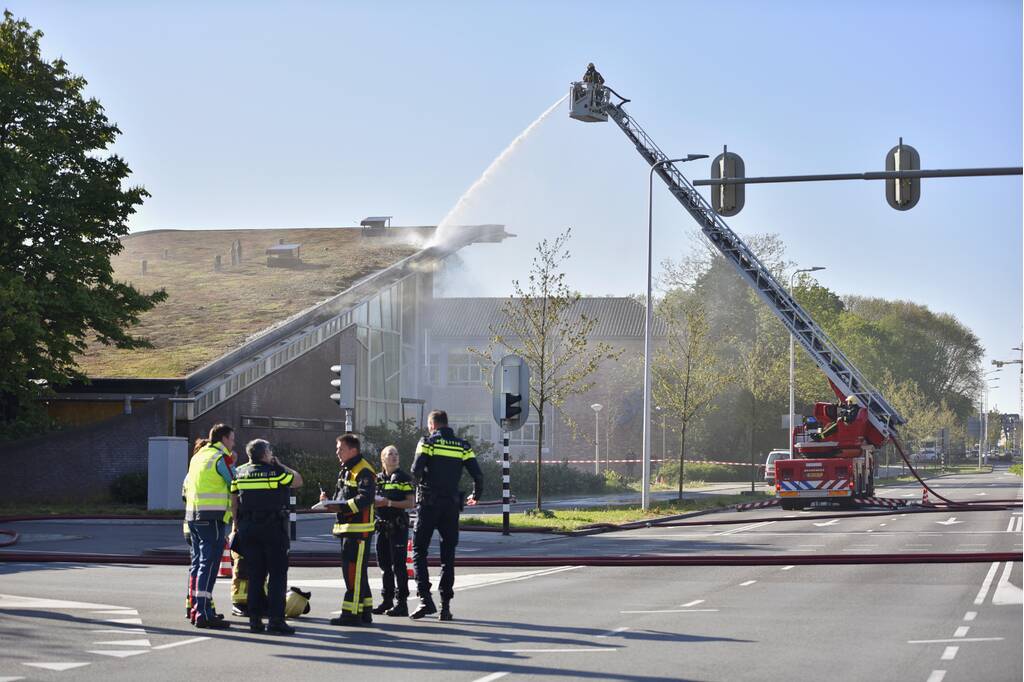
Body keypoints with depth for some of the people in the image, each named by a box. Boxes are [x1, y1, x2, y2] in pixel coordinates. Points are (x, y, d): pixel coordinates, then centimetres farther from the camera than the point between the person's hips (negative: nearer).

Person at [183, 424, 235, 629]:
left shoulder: (197, 457, 17)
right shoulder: (220, 458, -8)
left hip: (193, 516, 9)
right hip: (212, 517, -9)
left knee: (198, 562, 15)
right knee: (209, 564, -11)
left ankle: (195, 608, 20)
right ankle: (203, 613, -16)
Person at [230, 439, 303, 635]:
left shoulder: (240, 473, 6)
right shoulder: (275, 472, -9)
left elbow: (233, 500, 10)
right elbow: (298, 480, 4)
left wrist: (236, 523, 19)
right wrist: (279, 465, 13)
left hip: (248, 529, 5)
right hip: (273, 528, -5)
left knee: (255, 575, 10)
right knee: (277, 574, -2)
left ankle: (255, 618, 8)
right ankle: (275, 618, -9)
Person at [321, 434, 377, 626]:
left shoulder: (363, 471, -12)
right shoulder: (346, 471, 20)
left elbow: (365, 498, -22)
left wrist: (341, 507, -24)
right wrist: (329, 501, 5)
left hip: (359, 529, -10)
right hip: (347, 528, 10)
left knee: (353, 570, -10)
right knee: (354, 571, 13)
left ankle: (351, 613, -9)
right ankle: (364, 612, 19)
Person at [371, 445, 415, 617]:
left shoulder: (404, 478, -3)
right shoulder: (378, 478, 14)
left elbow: (411, 503, -9)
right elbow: (371, 501, 22)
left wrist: (389, 503, -16)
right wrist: (374, 503, -2)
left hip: (398, 525, -6)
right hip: (382, 525, 6)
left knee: (398, 565, -7)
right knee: (384, 564, 10)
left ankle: (401, 602, -6)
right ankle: (387, 600, 19)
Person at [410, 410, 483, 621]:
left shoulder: (427, 442, -2)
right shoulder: (463, 446, 8)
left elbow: (416, 470, -15)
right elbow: (478, 475, 2)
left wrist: (421, 485, 6)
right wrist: (475, 496, 20)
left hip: (428, 503, -3)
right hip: (451, 506, 3)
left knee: (419, 550, 5)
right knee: (448, 555, 9)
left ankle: (425, 599, -11)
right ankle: (445, 606, 5)